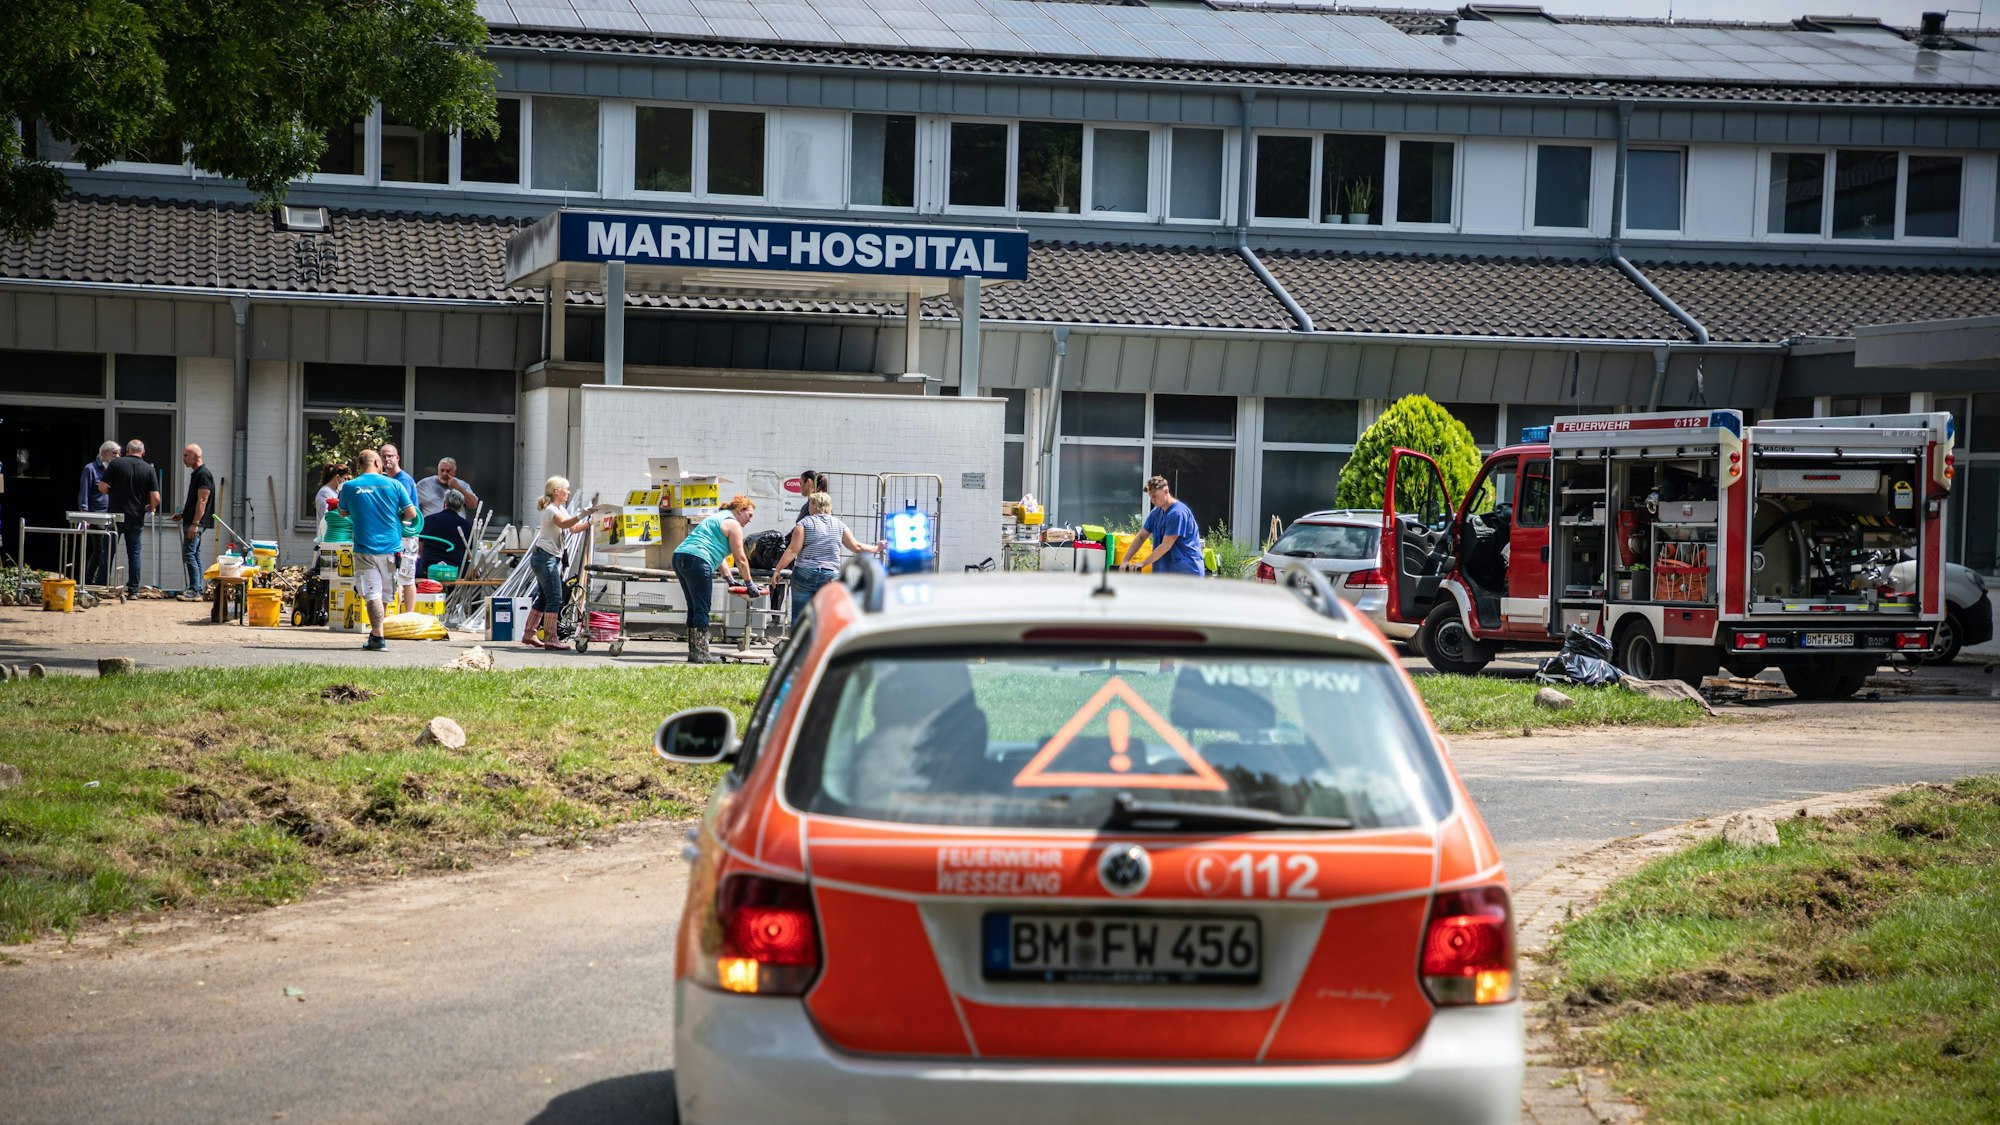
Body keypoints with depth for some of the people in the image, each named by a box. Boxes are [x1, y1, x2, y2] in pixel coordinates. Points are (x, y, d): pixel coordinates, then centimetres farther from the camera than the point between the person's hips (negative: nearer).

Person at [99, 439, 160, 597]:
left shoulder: (116, 464, -4)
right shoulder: (148, 469, -1)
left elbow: (102, 487, -8)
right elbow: (156, 498, -7)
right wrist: (150, 507, 14)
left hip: (116, 515, -1)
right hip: (136, 518, 1)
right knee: (134, 553, 7)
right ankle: (133, 590, 5)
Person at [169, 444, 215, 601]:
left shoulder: (203, 475, -14)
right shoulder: (196, 474, 18)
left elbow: (202, 501, -19)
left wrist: (194, 524, -23)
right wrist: (182, 514, 21)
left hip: (196, 522, -10)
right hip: (191, 521, 10)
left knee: (189, 554, -12)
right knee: (195, 555, 11)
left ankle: (194, 591, -13)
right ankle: (196, 589, 14)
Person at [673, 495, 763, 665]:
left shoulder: (717, 518, 29)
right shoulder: (733, 524, -1)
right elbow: (741, 559, 0)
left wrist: (730, 578, 37)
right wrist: (750, 584, 8)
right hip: (697, 561, -10)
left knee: (694, 608, 12)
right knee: (701, 610, -8)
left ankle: (693, 651, 13)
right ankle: (700, 653, -10)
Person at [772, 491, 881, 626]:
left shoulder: (804, 523, -1)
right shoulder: (839, 525, 9)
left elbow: (793, 550, -8)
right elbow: (856, 547, 14)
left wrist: (778, 569, -5)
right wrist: (876, 548, 30)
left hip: (805, 575, -3)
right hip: (830, 577, 3)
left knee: (799, 618, -1)